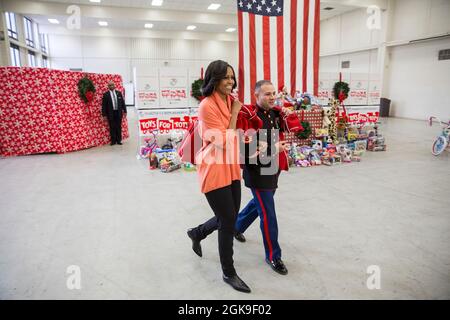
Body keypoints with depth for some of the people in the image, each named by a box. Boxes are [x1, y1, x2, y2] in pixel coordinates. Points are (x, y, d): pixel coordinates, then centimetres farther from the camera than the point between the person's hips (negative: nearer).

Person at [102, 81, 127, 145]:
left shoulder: (119, 93, 8)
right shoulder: (106, 94, 0)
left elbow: (123, 102, 10)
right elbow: (104, 105, -1)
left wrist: (124, 111, 5)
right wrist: (104, 114, -6)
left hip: (118, 112, 2)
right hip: (111, 113, -2)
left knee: (119, 127, 5)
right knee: (112, 127, 1)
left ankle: (119, 140, 13)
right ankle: (113, 141, 9)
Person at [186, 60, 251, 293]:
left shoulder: (230, 101, 9)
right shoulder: (207, 106, -17)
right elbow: (224, 141, -18)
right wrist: (234, 114, -13)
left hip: (231, 167, 8)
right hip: (214, 170, -8)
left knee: (230, 218, 17)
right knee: (228, 222, 2)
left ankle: (197, 233, 46)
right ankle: (229, 273, 24)